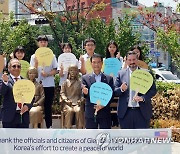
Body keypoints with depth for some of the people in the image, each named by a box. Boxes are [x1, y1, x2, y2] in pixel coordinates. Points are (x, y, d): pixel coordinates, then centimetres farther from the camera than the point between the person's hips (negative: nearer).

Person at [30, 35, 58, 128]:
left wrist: (48, 74, -14)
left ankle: (49, 126, 13)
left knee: (48, 106, 5)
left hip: (49, 84, 0)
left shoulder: (51, 56, 6)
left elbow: (55, 70, 4)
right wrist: (36, 62, -13)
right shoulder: (34, 56, 7)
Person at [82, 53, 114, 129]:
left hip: (105, 112, 1)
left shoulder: (109, 78, 6)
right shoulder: (85, 78, 4)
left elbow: (112, 95, 3)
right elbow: (84, 94, -3)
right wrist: (85, 93, -27)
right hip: (90, 113, 0)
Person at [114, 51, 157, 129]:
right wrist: (121, 89, -17)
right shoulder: (121, 73, 7)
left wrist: (143, 98, -16)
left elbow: (153, 90, 1)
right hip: (125, 112, 1)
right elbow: (115, 91, 5)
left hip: (142, 112, -1)